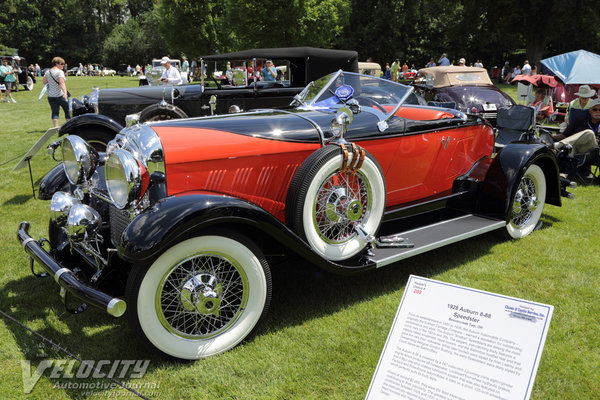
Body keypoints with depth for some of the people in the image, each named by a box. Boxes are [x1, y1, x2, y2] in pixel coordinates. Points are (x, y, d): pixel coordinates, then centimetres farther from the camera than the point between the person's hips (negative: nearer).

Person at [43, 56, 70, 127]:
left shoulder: (47, 72, 9)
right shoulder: (60, 72, -11)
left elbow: (44, 82, 17)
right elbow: (61, 83, -24)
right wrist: (65, 92, -34)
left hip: (50, 96, 5)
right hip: (60, 95, -5)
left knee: (55, 112, 2)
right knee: (67, 110, 12)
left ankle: (55, 126, -11)